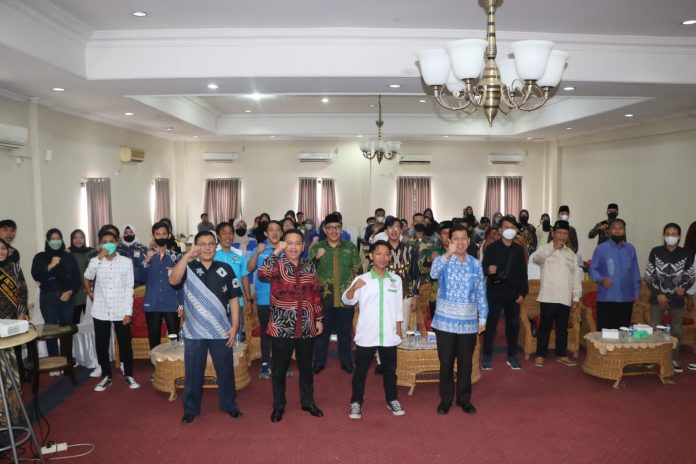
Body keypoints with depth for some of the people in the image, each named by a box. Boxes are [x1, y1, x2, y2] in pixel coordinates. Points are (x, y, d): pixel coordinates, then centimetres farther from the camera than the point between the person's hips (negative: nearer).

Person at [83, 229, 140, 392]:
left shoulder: (126, 262, -1)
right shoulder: (95, 261, 3)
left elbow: (129, 288, -2)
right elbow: (88, 276, -17)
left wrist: (128, 312, -6)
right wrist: (99, 257, -20)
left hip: (120, 311, -1)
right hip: (101, 311, 2)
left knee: (125, 345, 5)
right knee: (101, 346, 9)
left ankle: (129, 376, 21)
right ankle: (106, 376, 25)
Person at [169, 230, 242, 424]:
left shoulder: (226, 269, 2)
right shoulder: (188, 267, 1)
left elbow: (234, 299, 3)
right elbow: (173, 280, -20)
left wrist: (234, 326, -3)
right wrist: (187, 255, -24)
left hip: (221, 332, 1)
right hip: (194, 332, 0)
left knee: (225, 371, 12)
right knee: (193, 373, 10)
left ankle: (229, 405, 29)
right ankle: (190, 409, 27)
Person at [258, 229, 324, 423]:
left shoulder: (309, 266, 5)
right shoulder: (276, 264, -5)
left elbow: (315, 294, 10)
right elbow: (262, 274, -28)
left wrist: (319, 319, 8)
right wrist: (276, 251, -23)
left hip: (306, 327, 3)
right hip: (282, 327, -3)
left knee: (306, 367, 16)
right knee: (279, 369, 10)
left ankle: (308, 401, 33)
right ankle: (278, 405, 27)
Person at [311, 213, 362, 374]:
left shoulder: (350, 247, 4)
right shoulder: (316, 247, 2)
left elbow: (358, 271, 6)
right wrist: (316, 257, -21)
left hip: (345, 298, 1)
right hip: (323, 298, -1)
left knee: (345, 332, 13)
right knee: (322, 332, 10)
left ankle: (346, 361, 28)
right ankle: (319, 362, 26)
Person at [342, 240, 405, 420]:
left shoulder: (396, 280, 5)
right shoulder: (362, 279, -5)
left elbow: (398, 306, 11)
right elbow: (347, 300, -13)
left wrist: (398, 328, 9)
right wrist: (353, 288, -33)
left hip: (389, 335, 3)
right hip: (366, 334, -2)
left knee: (389, 370, 15)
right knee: (361, 370, 7)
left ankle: (392, 400, 31)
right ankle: (356, 402, 20)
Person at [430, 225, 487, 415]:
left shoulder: (475, 264, 4)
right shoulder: (443, 260, -3)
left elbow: (481, 293, 8)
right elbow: (434, 273, -27)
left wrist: (482, 318, 6)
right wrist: (448, 254, -39)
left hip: (468, 322, 2)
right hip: (445, 321, -2)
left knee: (465, 362, 11)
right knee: (446, 362, 7)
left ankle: (464, 399, 27)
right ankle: (445, 399, 22)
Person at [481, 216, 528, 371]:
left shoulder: (519, 250, 8)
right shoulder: (492, 248, -1)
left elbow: (523, 273, 9)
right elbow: (483, 268, -4)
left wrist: (523, 292, 3)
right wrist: (488, 270, -28)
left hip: (513, 294, 3)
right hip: (494, 292, -3)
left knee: (513, 325, 9)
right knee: (491, 324, 0)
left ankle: (512, 356, 22)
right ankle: (487, 356, 9)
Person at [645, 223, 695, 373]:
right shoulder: (656, 252, -5)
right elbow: (649, 275, -2)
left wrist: (684, 288, -16)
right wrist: (658, 294, -11)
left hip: (677, 298, 1)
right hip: (658, 297, -1)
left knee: (676, 330, 10)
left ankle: (674, 360, 23)